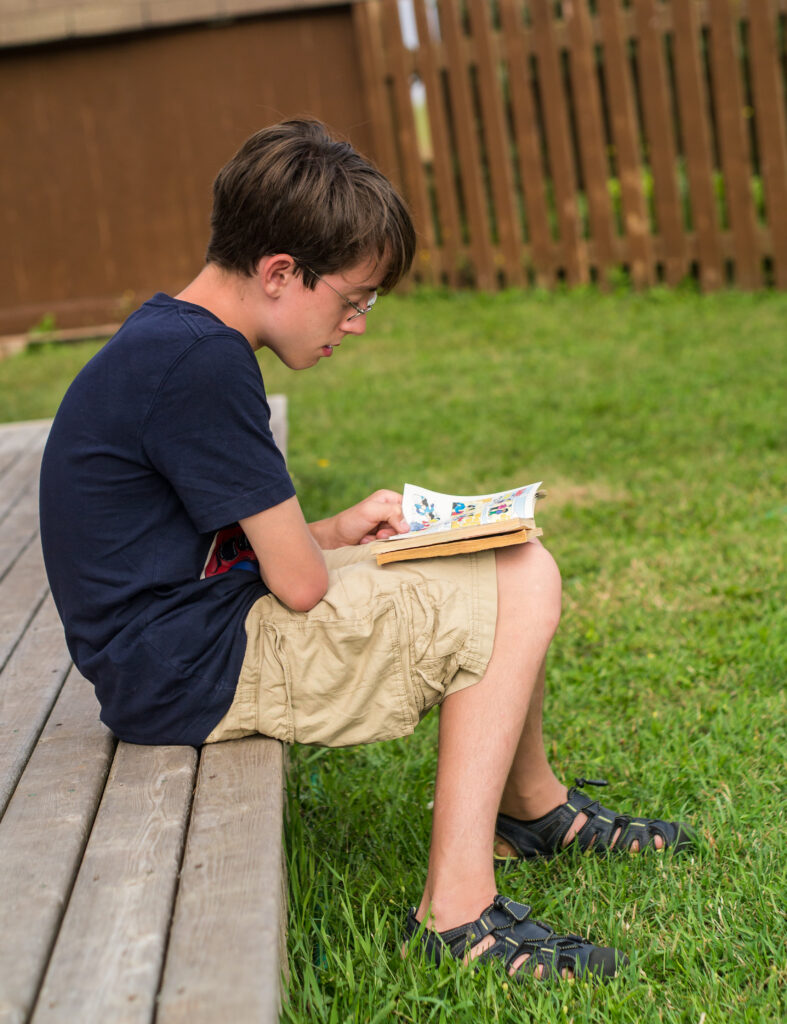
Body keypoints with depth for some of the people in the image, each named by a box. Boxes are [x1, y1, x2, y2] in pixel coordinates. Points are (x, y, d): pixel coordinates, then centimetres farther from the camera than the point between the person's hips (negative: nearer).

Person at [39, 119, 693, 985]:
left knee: (507, 559, 14)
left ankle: (535, 812, 31)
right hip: (191, 676, -10)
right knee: (522, 585, -13)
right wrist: (328, 543, 2)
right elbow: (300, 583, -20)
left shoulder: (167, 340, 11)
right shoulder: (201, 364, -22)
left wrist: (333, 532, 8)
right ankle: (457, 910, -11)